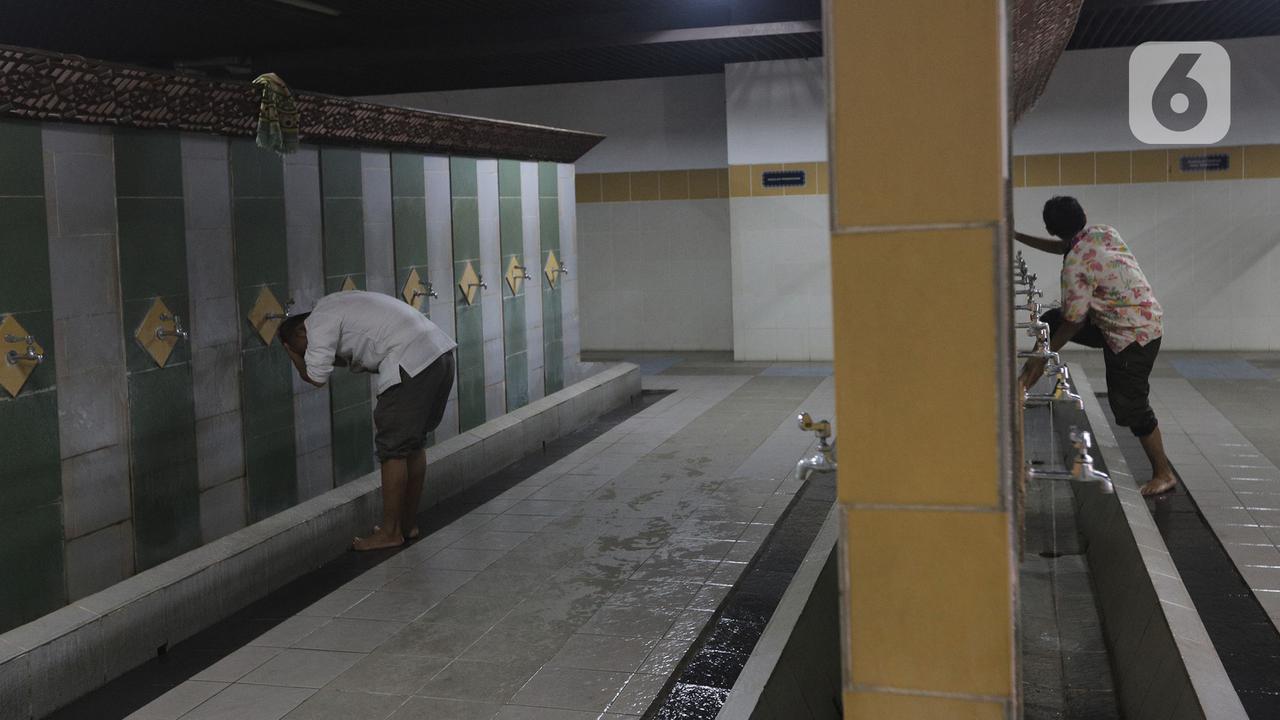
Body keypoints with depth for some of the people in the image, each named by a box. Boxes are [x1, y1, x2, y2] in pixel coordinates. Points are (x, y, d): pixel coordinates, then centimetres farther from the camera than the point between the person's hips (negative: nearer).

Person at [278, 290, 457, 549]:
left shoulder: (319, 323, -2)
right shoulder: (335, 306, 26)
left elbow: (316, 378, -2)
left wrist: (292, 352, 15)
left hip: (412, 363, -10)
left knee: (393, 448, 0)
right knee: (414, 443, 18)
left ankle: (390, 532, 9)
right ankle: (407, 524, 27)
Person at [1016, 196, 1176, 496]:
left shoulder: (1075, 265, -25)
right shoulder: (1104, 233, -1)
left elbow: (1074, 322, -18)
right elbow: (1063, 246, 20)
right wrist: (1018, 237, 22)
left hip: (1134, 335, -9)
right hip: (1144, 321, 9)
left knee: (1130, 406, 0)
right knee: (1050, 321, 9)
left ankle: (1164, 474, 11)